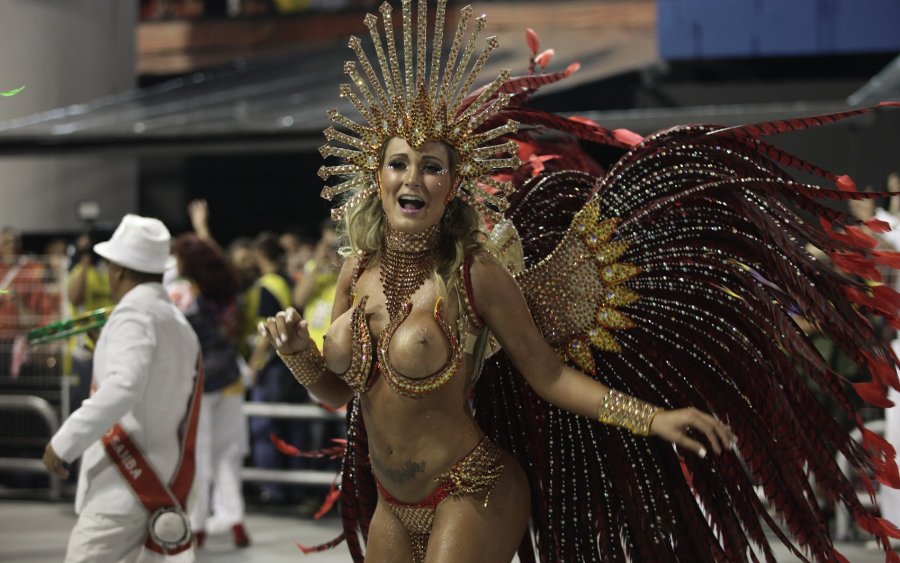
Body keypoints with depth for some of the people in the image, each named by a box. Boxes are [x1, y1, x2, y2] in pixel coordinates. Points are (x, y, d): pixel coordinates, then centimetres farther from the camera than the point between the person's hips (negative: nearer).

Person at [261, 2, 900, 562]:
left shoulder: (475, 274, -13)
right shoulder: (358, 272, 2)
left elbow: (548, 375, -9)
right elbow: (340, 388, 14)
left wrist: (652, 417, -17)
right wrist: (298, 350, -6)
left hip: (471, 498, -6)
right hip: (392, 509, 6)